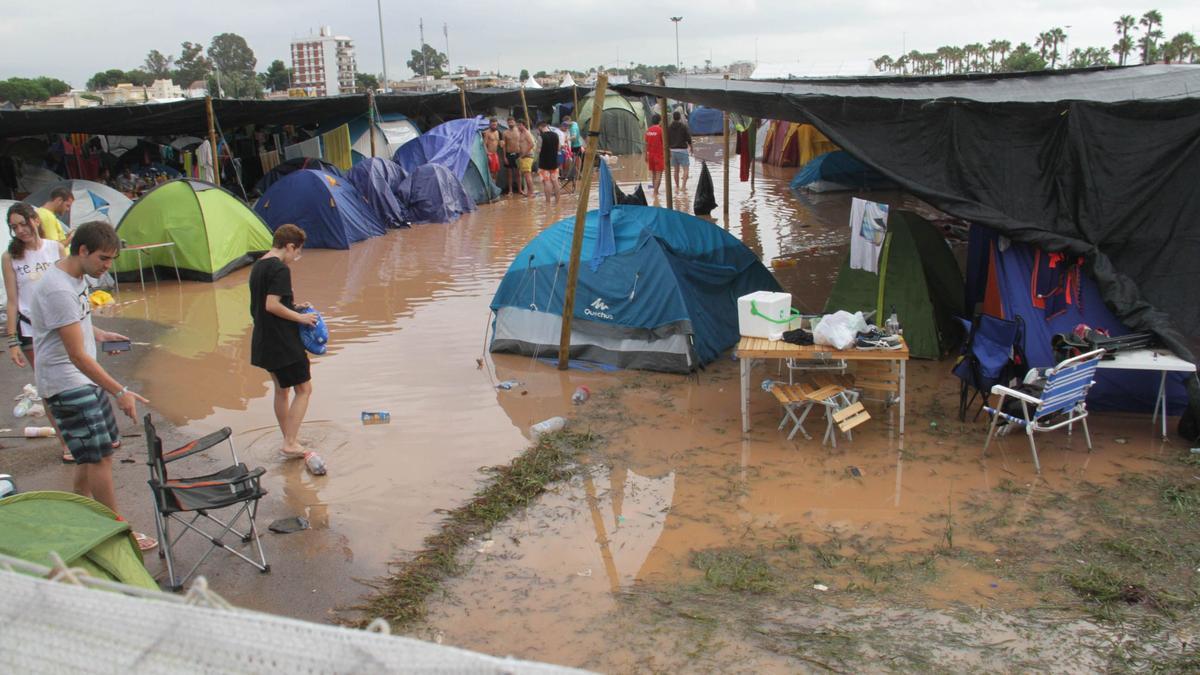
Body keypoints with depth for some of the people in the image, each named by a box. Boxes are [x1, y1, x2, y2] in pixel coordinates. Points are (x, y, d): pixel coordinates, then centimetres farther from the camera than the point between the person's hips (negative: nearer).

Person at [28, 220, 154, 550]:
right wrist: (119, 392, -28)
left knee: (99, 448, 17)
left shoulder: (76, 276, 5)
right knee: (100, 456, -6)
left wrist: (96, 333, 9)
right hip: (65, 383, -10)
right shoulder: (58, 290, -25)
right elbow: (77, 355, -27)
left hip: (84, 379, 10)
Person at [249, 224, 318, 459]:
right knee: (303, 389, 0)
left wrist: (292, 307, 13)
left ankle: (289, 439, 28)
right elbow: (272, 305, -25)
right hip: (284, 342, -10)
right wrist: (300, 317, -15)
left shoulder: (258, 266, 13)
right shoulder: (280, 269, -18)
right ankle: (290, 443, -3)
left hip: (264, 341, 10)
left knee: (282, 389, 19)